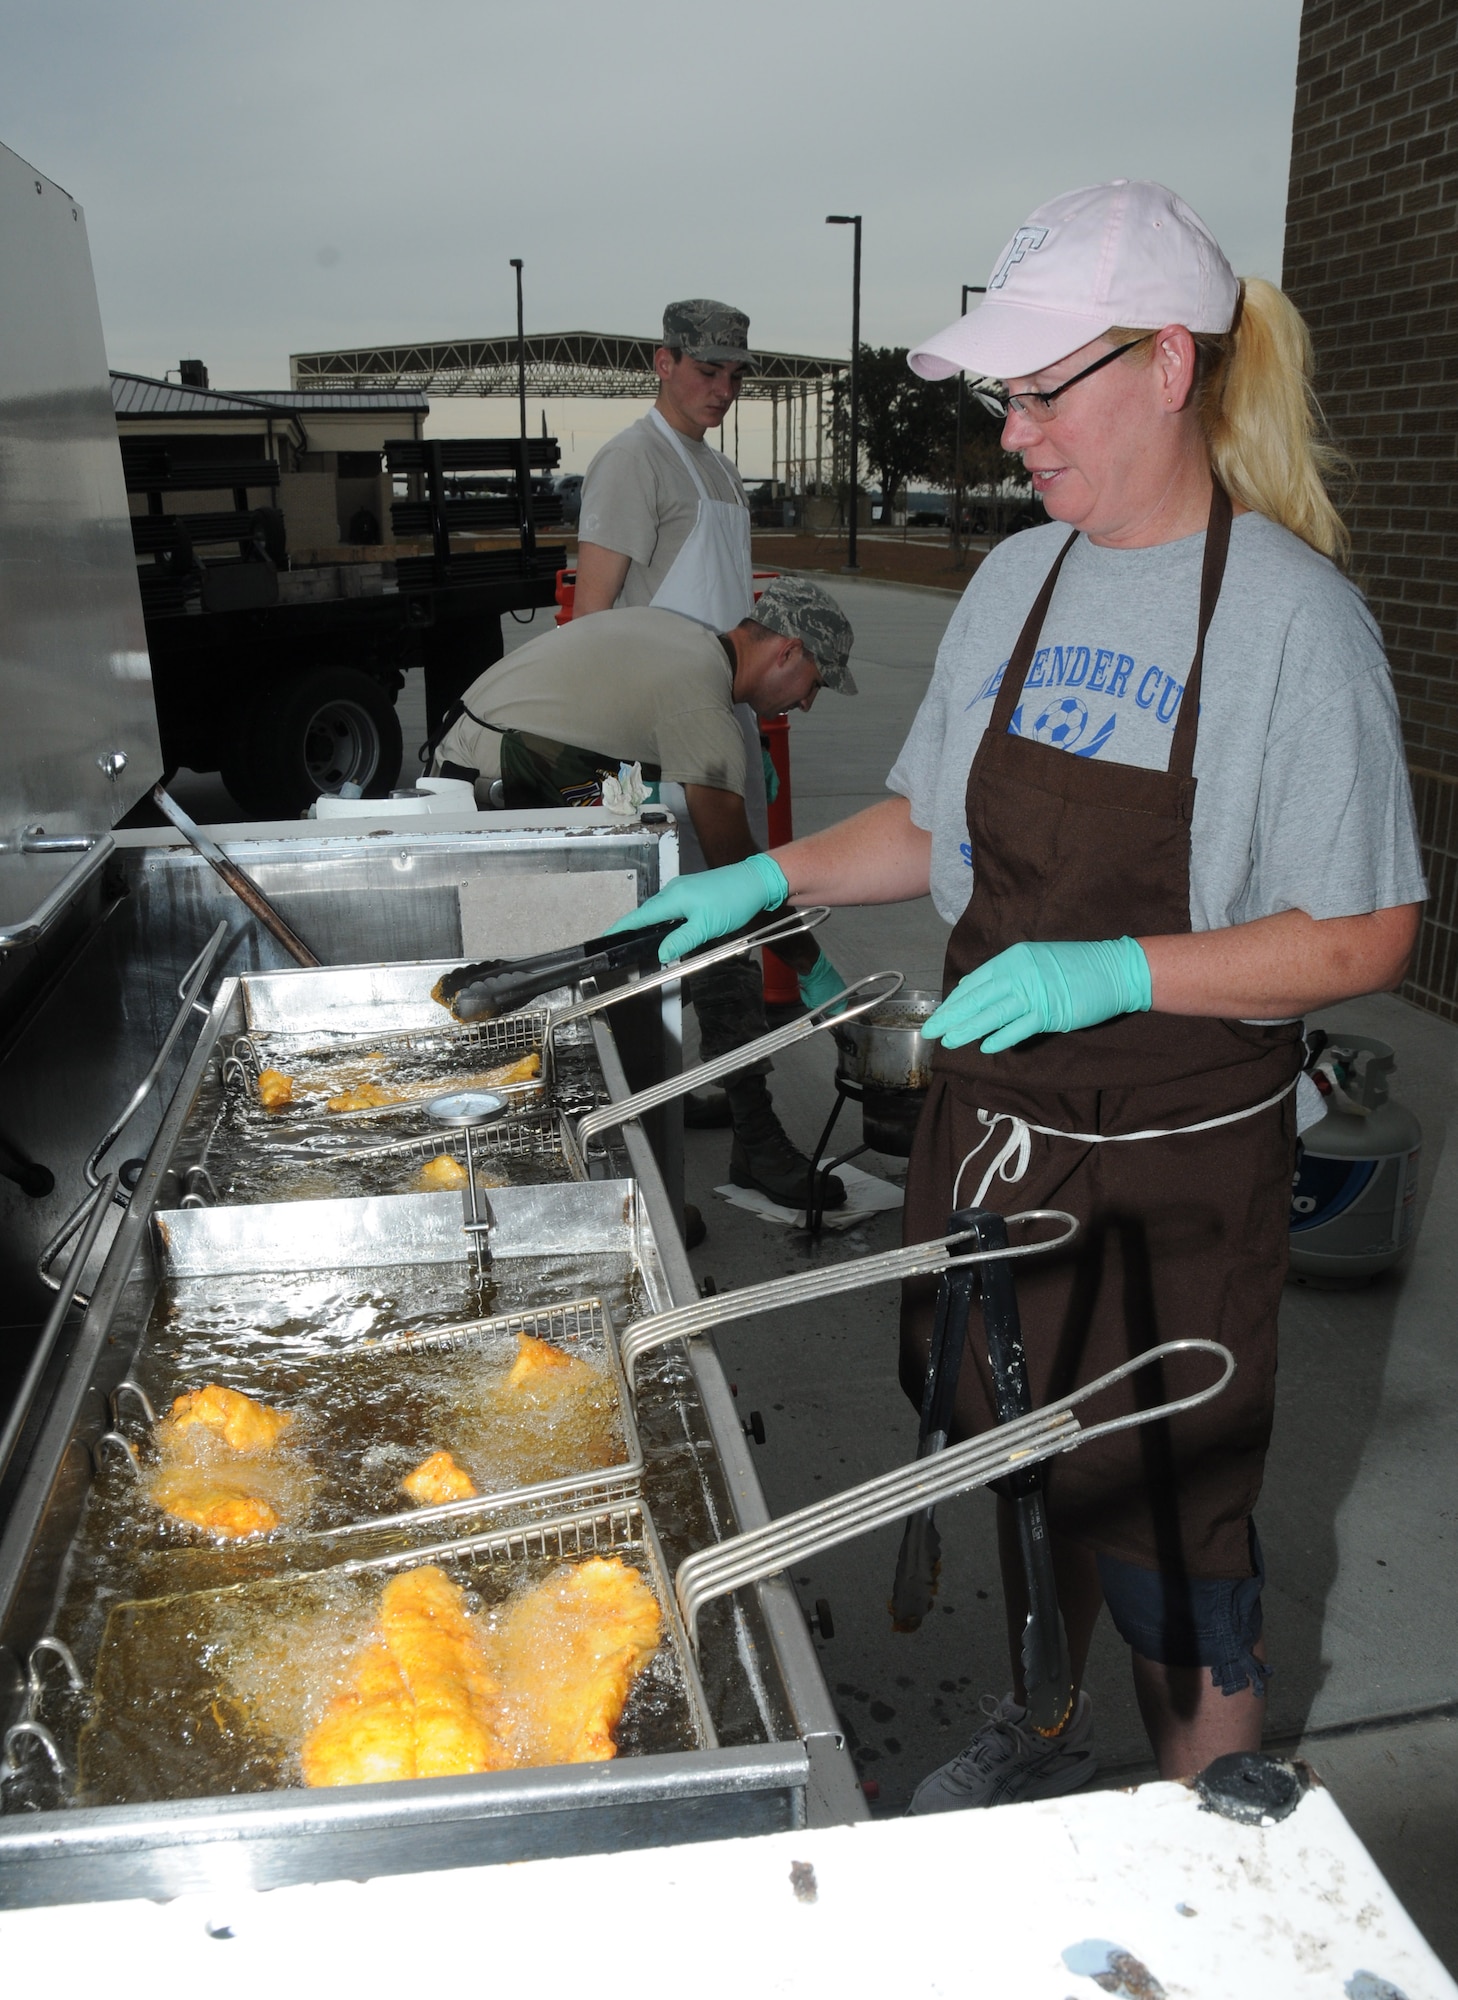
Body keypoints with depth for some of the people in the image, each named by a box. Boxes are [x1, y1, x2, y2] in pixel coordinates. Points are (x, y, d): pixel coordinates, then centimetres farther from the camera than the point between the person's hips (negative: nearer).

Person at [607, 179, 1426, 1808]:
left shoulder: (1294, 618, -15)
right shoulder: (1017, 578, 4)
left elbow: (1364, 938, -14)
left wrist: (1106, 973, -24)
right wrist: (774, 877, 0)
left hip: (1177, 1160, -5)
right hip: (995, 1121, 6)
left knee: (1166, 1521, 9)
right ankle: (1044, 1725, 49)